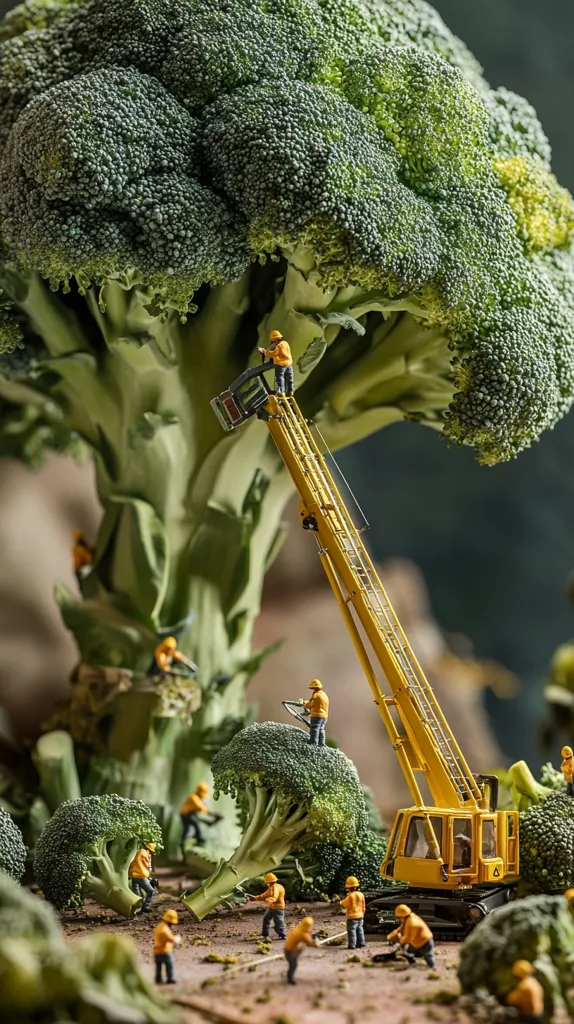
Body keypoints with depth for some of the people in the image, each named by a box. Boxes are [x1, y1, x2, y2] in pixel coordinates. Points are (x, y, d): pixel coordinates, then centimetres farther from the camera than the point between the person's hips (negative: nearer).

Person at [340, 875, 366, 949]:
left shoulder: (350, 896, -17)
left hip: (352, 916, -7)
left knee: (352, 930, -3)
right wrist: (362, 914, 19)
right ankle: (360, 943, 15)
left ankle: (352, 945, -4)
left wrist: (341, 901, 13)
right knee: (359, 930, 13)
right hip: (360, 916, 7)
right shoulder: (361, 895, 3)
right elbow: (363, 907, 9)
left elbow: (344, 904, -8)